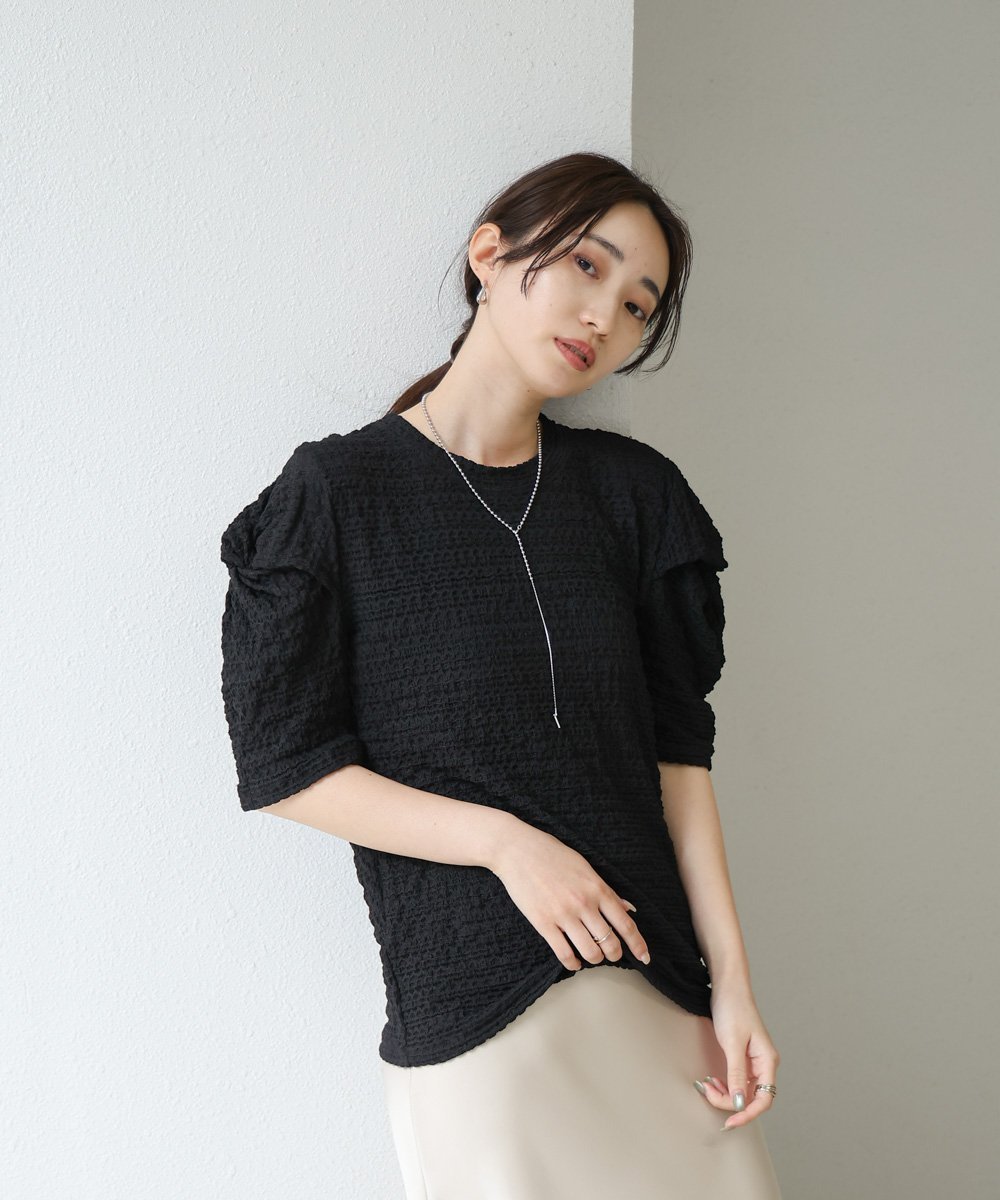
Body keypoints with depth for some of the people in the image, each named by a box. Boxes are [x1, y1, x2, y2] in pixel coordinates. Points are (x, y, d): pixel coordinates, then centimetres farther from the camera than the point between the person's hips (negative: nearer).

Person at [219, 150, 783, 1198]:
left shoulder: (631, 492, 8)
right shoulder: (337, 491, -3)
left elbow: (677, 747, 5)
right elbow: (286, 766, -4)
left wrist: (732, 982, 0)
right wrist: (507, 841, -12)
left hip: (659, 973, 4)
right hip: (471, 1004, -4)